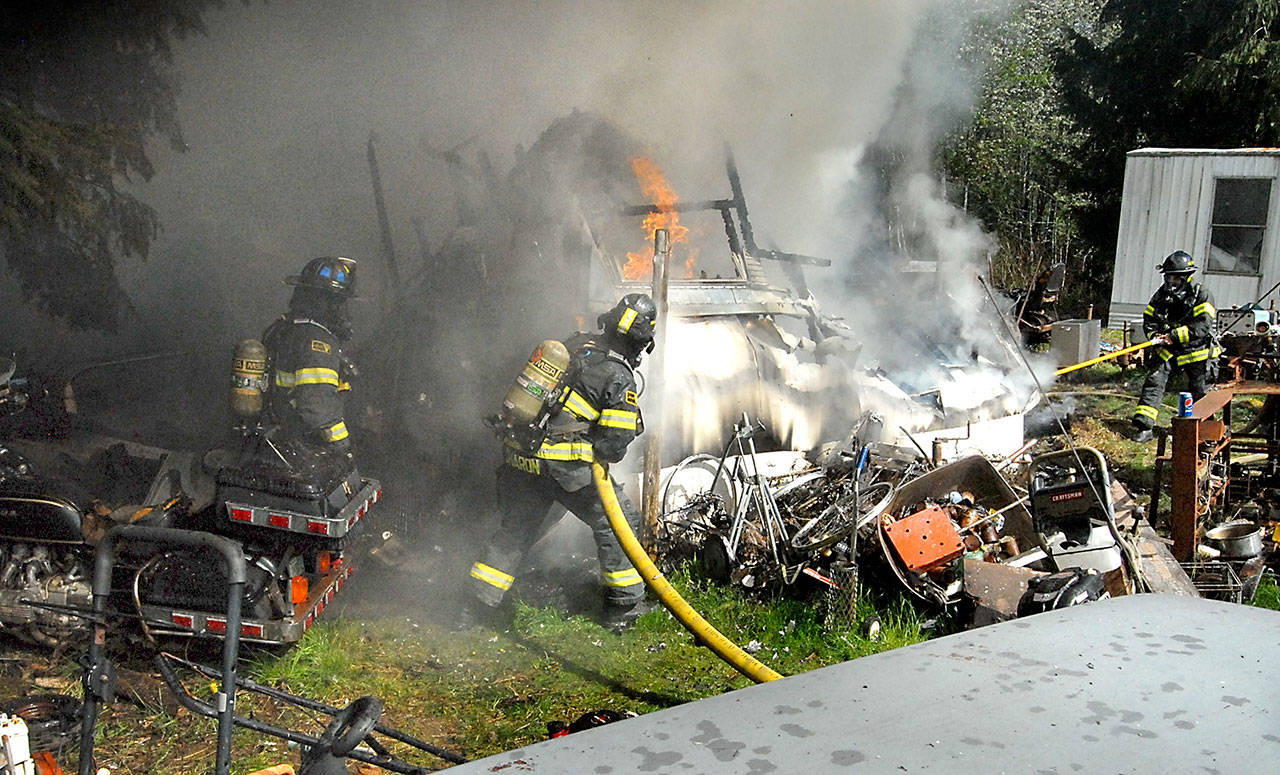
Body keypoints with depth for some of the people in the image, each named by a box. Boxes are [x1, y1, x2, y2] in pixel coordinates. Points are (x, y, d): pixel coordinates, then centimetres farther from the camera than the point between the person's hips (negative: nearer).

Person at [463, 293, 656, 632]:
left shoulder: (574, 345, 8)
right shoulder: (619, 379, -11)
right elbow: (613, 446, -12)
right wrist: (599, 455, 9)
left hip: (518, 456, 7)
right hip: (564, 466, -6)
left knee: (514, 530, 21)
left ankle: (476, 608, 25)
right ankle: (623, 606, 17)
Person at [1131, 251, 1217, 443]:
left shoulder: (1201, 295, -11)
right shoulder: (1162, 294, 3)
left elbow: (1202, 326, -22)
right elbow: (1148, 318, 9)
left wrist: (1175, 335, -30)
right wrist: (1154, 335, -11)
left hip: (1194, 352, -3)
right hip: (1169, 350, 3)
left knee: (1197, 391, 10)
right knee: (1154, 382, -13)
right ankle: (1143, 427, -16)